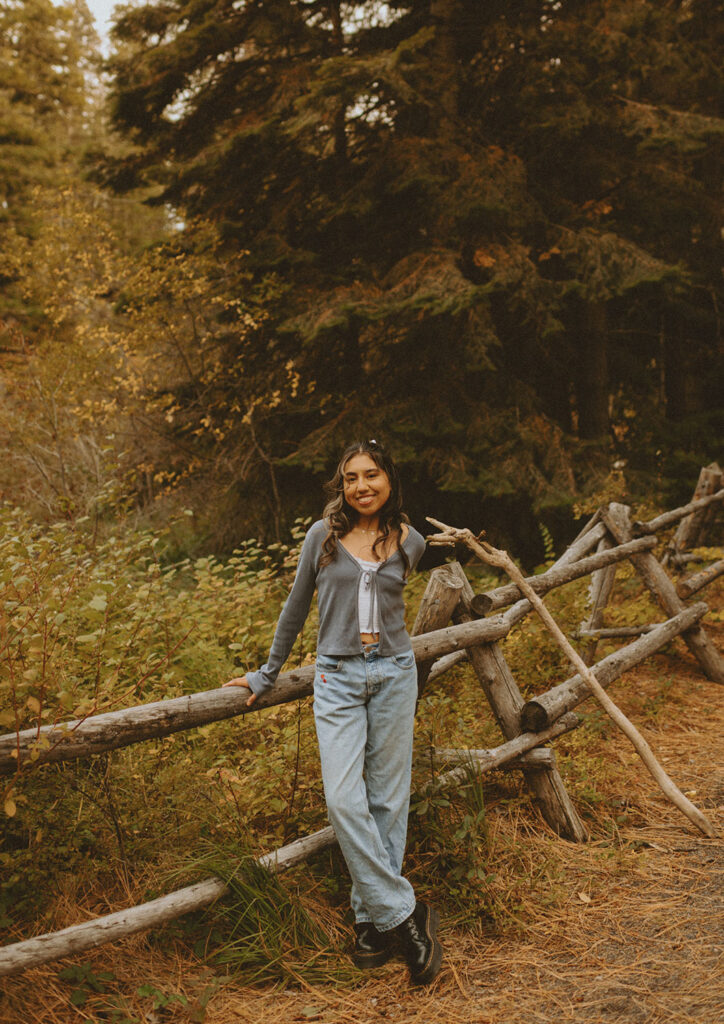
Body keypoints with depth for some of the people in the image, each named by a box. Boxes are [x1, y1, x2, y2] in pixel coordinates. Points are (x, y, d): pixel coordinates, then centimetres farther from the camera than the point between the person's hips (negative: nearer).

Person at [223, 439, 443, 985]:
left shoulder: (409, 542, 3)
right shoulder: (324, 535, 0)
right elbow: (297, 607, 10)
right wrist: (268, 674, 15)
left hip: (394, 674, 1)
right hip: (337, 679, -1)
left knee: (386, 800, 5)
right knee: (344, 802, -12)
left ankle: (375, 917, 17)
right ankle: (404, 912, -2)